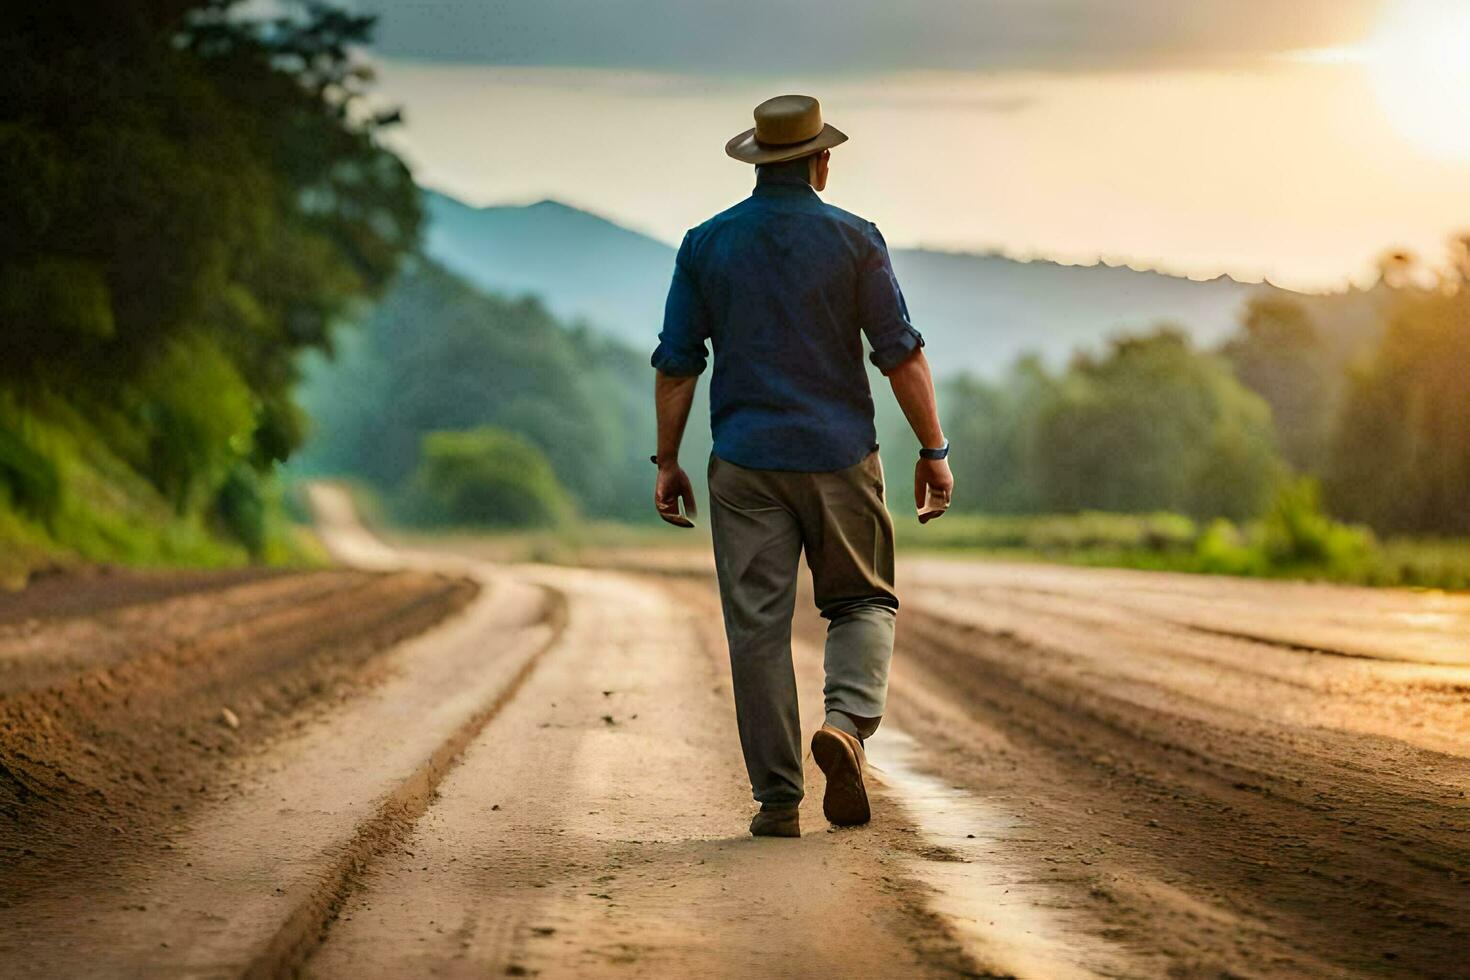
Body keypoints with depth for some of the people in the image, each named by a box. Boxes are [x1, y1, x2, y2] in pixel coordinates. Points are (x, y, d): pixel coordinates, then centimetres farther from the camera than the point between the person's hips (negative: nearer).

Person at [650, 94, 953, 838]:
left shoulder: (706, 245, 3)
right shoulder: (853, 240, -2)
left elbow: (676, 363, 3)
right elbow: (901, 354, -5)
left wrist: (667, 461, 10)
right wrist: (934, 450, 2)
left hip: (745, 465, 1)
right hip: (839, 457, -1)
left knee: (758, 628, 3)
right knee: (863, 602, 15)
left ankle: (777, 800, 2)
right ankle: (848, 721, -13)